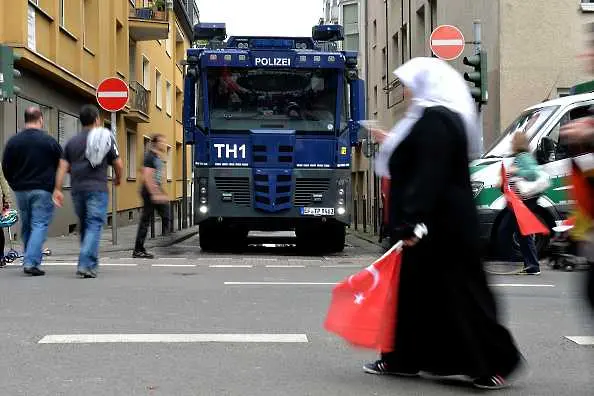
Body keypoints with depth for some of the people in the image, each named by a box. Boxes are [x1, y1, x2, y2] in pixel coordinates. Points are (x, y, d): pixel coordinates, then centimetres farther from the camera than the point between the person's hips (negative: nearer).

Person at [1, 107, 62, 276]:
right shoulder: (49, 141, -7)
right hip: (42, 191, -4)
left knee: (26, 227, 14)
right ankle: (31, 262, -14)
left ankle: (30, 261, 20)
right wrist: (54, 186, 17)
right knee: (40, 225, -4)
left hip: (21, 191, 4)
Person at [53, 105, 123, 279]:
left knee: (84, 226, 15)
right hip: (97, 188, -4)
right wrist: (118, 178, 22)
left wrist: (57, 189, 2)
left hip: (77, 189, 4)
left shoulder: (72, 141, 12)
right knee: (94, 226, -6)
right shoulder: (105, 137, 3)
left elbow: (62, 167, 3)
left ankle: (91, 263, 22)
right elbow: (118, 165, 3)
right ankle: (86, 265, -19)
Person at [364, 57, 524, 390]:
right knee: (413, 286, 15)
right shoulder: (435, 116, 13)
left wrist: (411, 222, -28)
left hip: (439, 224, -11)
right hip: (438, 220, 11)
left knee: (457, 289, -4)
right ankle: (405, 358, 23)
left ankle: (497, 361, 5)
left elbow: (430, 174, -26)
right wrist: (393, 142, 32)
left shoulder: (434, 120, -18)